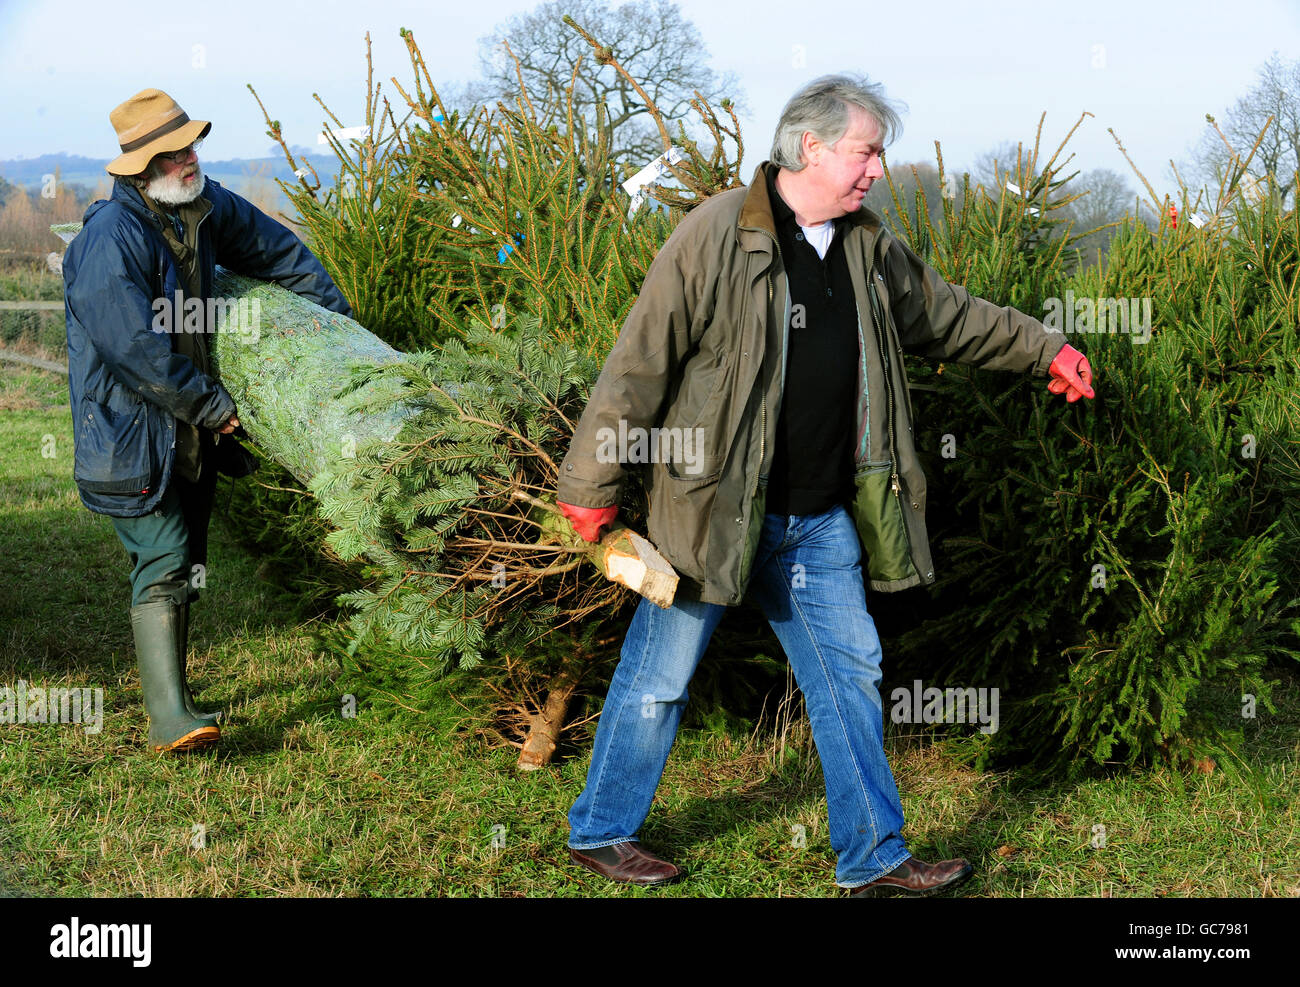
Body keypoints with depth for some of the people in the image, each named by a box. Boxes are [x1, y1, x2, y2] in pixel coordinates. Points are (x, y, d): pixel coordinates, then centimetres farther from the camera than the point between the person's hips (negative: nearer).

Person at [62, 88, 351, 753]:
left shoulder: (205, 207, 3)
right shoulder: (112, 238, -23)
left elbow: (276, 249, 21)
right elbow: (134, 348, -27)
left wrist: (335, 314, 26)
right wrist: (212, 404, -18)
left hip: (191, 432, 9)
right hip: (130, 431, -9)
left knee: (185, 564, 14)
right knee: (163, 562, -16)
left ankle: (170, 692, 27)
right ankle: (168, 718, -18)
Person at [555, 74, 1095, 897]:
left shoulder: (870, 249, 8)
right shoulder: (716, 236, -14)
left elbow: (949, 317, 24)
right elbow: (640, 364, -13)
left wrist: (1045, 350, 28)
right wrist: (593, 485, -12)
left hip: (822, 521, 7)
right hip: (714, 510, -6)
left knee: (851, 674, 10)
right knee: (660, 676, 5)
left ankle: (875, 857, 21)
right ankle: (603, 831, 24)